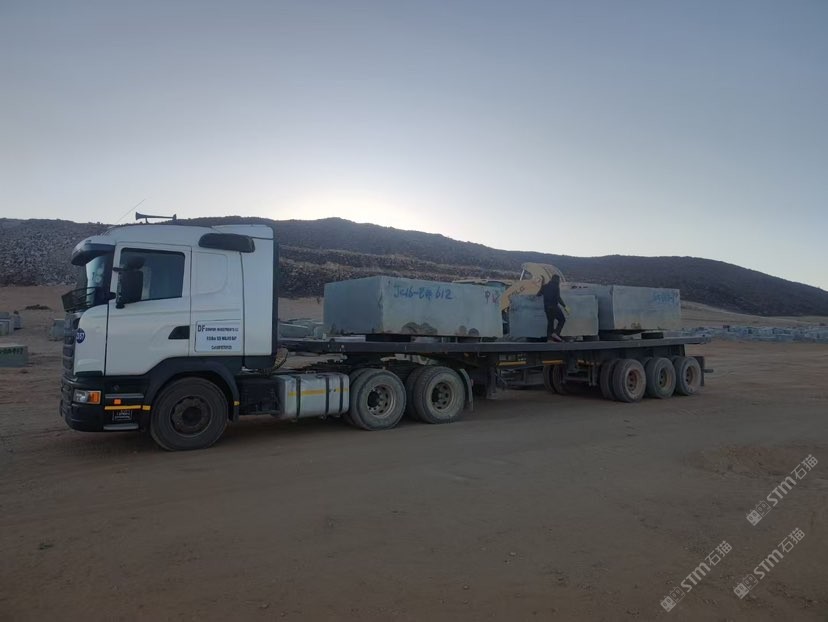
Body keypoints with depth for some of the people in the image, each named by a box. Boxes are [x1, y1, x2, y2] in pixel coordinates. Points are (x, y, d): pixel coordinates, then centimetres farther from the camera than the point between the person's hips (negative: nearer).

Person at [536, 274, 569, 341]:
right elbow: (558, 298, -18)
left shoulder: (546, 286, 9)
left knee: (550, 322, 12)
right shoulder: (556, 287, -9)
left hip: (547, 307, 6)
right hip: (554, 306, -6)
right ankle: (556, 333, -8)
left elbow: (538, 294, 16)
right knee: (562, 319, 8)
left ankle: (549, 338, 6)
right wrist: (565, 306, -16)